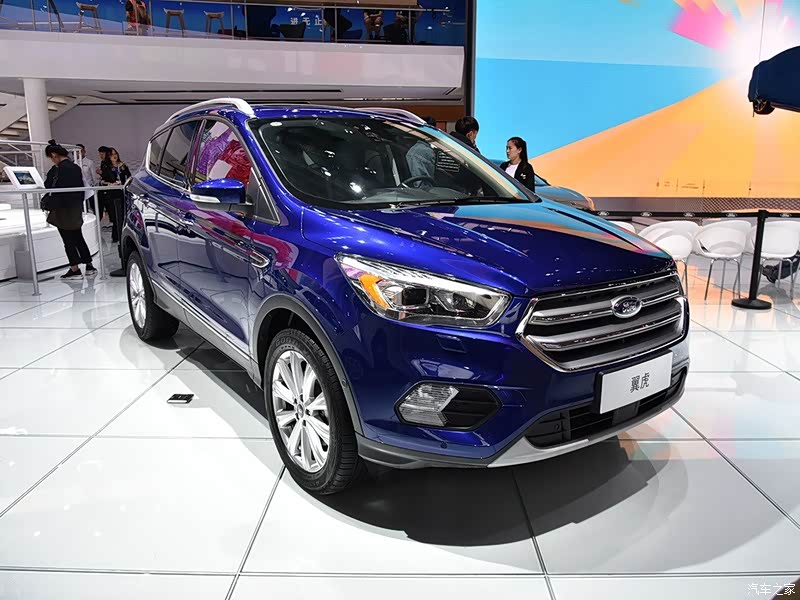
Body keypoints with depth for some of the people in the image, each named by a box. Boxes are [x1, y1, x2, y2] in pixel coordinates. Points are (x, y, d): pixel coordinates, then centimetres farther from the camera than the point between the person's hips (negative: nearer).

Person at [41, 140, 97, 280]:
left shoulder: (61, 169, -18)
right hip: (76, 209, 8)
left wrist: (48, 205, -11)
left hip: (64, 210, -8)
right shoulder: (75, 167, 8)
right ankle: (89, 266, 18)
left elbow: (57, 191, -19)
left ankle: (75, 270, 5)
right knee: (78, 238, 15)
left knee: (68, 240, 0)